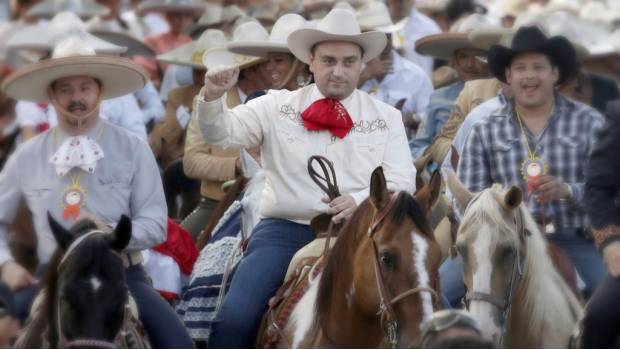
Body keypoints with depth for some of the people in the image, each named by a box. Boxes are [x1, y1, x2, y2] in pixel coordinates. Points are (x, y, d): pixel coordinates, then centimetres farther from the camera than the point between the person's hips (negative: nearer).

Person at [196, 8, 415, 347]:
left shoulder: (386, 117, 10)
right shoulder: (278, 107, 8)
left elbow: (402, 183, 2)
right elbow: (221, 133, 0)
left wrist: (360, 201, -19)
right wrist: (212, 98, -23)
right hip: (285, 231, -1)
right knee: (234, 319, -20)